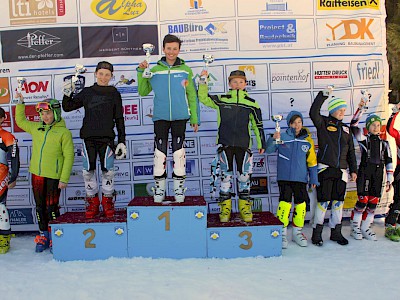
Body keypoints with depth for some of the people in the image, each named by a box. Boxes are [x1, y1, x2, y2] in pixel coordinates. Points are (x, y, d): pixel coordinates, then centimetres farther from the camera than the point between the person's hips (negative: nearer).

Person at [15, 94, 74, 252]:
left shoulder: (64, 132, -7)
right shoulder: (35, 128, 10)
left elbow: (69, 156, -9)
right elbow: (20, 121, 29)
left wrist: (64, 179, -13)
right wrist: (20, 103, 21)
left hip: (54, 177, -5)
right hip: (37, 174, 6)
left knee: (51, 207, -2)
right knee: (40, 207, 12)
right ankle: (43, 236, 26)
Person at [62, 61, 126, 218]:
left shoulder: (114, 94, 9)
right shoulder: (87, 92, 12)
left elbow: (119, 119, 8)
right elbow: (67, 107, 16)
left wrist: (122, 141, 2)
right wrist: (68, 94, -3)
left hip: (107, 137, -1)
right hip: (89, 137, 2)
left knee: (107, 170, -4)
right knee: (88, 170, 2)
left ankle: (107, 202, 12)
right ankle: (92, 202, 16)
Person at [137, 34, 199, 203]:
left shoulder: (186, 71, 6)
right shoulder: (155, 70, 7)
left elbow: (192, 96, 9)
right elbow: (143, 92, 12)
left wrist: (194, 118, 5)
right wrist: (141, 72, 1)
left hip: (180, 117, 0)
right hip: (160, 117, 1)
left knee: (179, 153, 1)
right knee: (160, 154, -1)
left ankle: (179, 190, 13)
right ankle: (159, 190, 11)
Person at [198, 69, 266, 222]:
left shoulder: (251, 104, 6)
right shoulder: (221, 100, 4)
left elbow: (258, 125, 11)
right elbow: (203, 98, 5)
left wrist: (261, 144, 12)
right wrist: (203, 81, -6)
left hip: (243, 144, 1)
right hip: (225, 144, -1)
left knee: (244, 176, 4)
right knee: (226, 176, 2)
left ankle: (245, 207, 19)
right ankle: (225, 208, 14)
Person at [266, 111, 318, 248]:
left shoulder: (307, 140, 7)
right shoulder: (283, 137, -1)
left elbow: (312, 161, 12)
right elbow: (269, 150, -4)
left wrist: (314, 178, 11)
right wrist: (273, 139, -22)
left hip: (301, 178, 3)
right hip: (285, 177, -3)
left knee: (301, 204, 6)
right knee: (285, 203, -10)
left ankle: (297, 232, 23)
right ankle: (282, 233, 4)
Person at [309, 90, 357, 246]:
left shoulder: (345, 129, 18)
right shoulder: (323, 123, 2)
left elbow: (351, 151, 20)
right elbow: (313, 113, -19)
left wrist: (353, 170, 15)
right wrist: (323, 94, -17)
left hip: (341, 170, 6)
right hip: (325, 168, -5)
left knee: (338, 201, 9)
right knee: (324, 200, -4)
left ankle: (336, 232, 21)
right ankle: (317, 233, 6)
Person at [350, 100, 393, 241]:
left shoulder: (384, 143, 16)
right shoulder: (364, 139, 5)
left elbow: (389, 161, 14)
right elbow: (353, 126, -10)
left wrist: (389, 180, 8)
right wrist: (360, 108, -15)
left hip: (378, 174, 4)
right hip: (365, 172, -4)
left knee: (373, 202, 4)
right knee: (363, 200, -9)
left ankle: (365, 228, 15)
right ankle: (355, 228, 3)